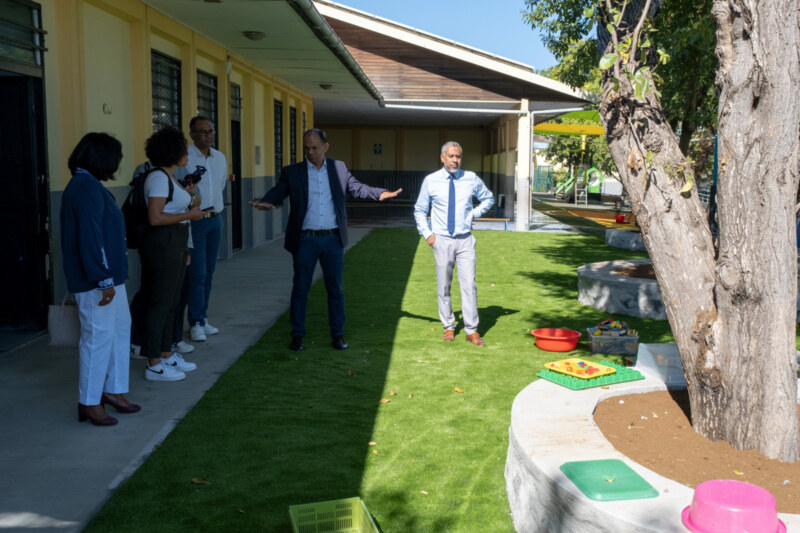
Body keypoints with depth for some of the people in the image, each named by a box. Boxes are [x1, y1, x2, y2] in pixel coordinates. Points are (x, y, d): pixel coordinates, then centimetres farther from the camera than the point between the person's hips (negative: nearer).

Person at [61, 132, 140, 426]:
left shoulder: (86, 185, 14)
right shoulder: (87, 187, -18)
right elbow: (90, 237, -23)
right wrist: (103, 280, -22)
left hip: (109, 276, 11)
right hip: (95, 280, -11)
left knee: (120, 328, 17)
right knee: (98, 337, -1)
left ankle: (114, 390, 28)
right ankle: (89, 403, 11)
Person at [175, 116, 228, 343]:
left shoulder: (220, 157, 11)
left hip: (215, 219, 6)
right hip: (194, 220, -6)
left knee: (209, 273, 11)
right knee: (198, 273, -6)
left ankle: (203, 318, 21)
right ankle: (196, 323, 4)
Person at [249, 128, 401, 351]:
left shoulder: (338, 168, 7)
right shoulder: (292, 172, 2)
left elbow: (356, 187, 7)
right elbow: (277, 192, -5)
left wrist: (380, 193, -9)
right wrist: (265, 202, -28)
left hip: (333, 239, 1)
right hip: (305, 239, -1)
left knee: (335, 288, 8)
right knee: (300, 289, 5)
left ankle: (337, 335, 19)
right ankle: (297, 335, 16)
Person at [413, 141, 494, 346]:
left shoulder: (471, 179, 3)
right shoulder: (430, 181, 0)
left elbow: (488, 198, 20)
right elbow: (420, 210, 10)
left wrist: (475, 213, 4)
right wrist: (427, 234, 0)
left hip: (465, 240, 0)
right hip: (442, 240, 0)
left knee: (469, 285, -4)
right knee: (443, 286, 6)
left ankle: (472, 331, 3)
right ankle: (449, 327, 20)